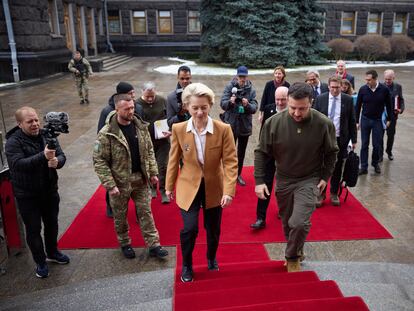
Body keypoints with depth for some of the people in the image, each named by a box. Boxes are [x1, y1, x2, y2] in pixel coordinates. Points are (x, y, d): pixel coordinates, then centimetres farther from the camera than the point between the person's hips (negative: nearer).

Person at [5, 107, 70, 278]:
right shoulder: (13, 142, -17)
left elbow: (62, 156, -8)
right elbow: (18, 164, -31)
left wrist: (56, 161, -32)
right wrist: (43, 156, -44)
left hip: (50, 191, 5)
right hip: (27, 195, -4)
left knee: (52, 224, 20)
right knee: (33, 229, 8)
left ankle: (52, 253, 43)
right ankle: (40, 262, 27)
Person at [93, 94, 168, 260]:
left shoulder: (141, 127, -2)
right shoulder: (106, 133, -18)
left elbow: (149, 151, 8)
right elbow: (99, 161, -15)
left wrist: (153, 172, 4)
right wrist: (110, 185, -18)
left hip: (141, 180, 4)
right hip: (119, 183, -3)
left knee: (145, 212, 10)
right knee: (120, 216, 14)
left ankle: (154, 246, 20)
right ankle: (125, 244, 36)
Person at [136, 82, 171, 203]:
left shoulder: (162, 101, -3)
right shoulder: (138, 104, -10)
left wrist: (170, 131, -13)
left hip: (163, 140, 1)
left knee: (163, 166, 2)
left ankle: (164, 191, 16)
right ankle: (152, 188, 36)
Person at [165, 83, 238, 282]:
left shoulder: (223, 129, -16)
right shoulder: (178, 129, -11)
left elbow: (230, 161, -14)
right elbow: (174, 160, 0)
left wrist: (229, 190, -22)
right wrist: (169, 186, 7)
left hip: (214, 187, 1)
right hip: (189, 187, 0)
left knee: (213, 228, 16)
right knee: (190, 228, -9)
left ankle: (211, 258, 48)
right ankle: (186, 265, 22)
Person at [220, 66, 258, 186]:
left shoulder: (251, 90, -2)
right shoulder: (230, 87, -6)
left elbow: (254, 108, -8)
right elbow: (222, 104, -13)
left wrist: (248, 105, -30)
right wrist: (230, 102, -34)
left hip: (245, 125, 3)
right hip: (231, 125, -2)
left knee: (241, 152, 15)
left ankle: (238, 174, 31)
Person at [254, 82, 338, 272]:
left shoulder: (323, 124, -17)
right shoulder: (274, 123, -16)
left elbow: (331, 153, 1)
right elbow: (261, 152, -6)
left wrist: (325, 177, 1)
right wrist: (259, 180, -10)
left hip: (309, 180, -2)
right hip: (283, 180, 2)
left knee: (299, 223, -18)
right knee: (287, 223, 16)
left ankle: (293, 257, 11)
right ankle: (297, 251, 44)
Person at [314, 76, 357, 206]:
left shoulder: (348, 100, -1)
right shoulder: (320, 99, -2)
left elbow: (352, 121, 4)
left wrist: (353, 140, 3)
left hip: (341, 139, 1)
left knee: (337, 168, 11)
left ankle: (334, 193, 26)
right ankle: (320, 194, 19)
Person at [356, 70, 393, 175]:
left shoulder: (384, 89, -9)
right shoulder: (363, 89, -7)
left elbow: (388, 105, 2)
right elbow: (358, 106, 1)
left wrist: (389, 119, 4)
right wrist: (356, 121, 1)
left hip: (378, 120, -1)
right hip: (365, 120, 1)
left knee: (377, 145, 4)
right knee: (364, 144, 3)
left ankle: (375, 163, 27)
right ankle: (364, 167, 10)